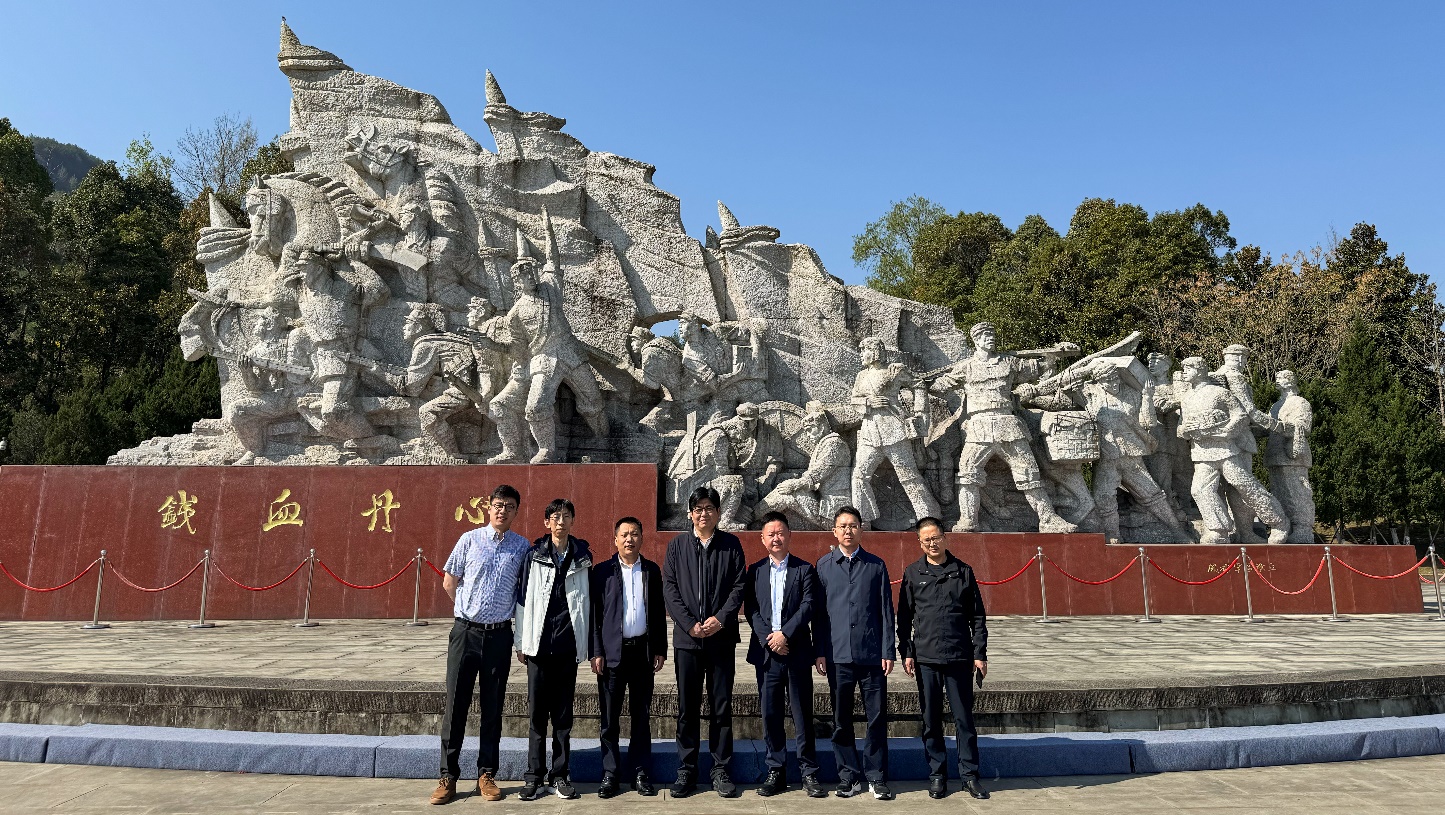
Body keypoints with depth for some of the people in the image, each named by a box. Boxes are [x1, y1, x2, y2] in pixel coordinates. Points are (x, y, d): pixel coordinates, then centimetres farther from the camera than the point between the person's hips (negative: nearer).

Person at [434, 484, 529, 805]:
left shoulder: (522, 546, 2)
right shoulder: (470, 539, 0)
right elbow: (449, 583, 8)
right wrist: (471, 610, 10)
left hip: (499, 635, 1)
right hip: (466, 632, 0)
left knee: (493, 707, 8)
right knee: (456, 704, 4)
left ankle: (486, 774, 19)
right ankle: (448, 776, 14)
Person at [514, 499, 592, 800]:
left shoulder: (583, 556, 6)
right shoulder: (534, 555, 3)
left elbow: (589, 602, 7)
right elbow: (523, 599, 4)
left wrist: (591, 648, 6)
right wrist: (521, 643, 3)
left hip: (568, 645, 1)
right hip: (539, 644, -1)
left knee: (563, 713, 7)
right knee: (537, 713, 4)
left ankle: (560, 774, 17)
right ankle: (535, 775, 15)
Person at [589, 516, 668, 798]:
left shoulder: (652, 570, 7)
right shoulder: (602, 571, 0)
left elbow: (659, 612, 8)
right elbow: (595, 613, -1)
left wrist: (660, 649, 4)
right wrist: (596, 652, -6)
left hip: (643, 650, 2)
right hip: (612, 651, -2)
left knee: (641, 715, 9)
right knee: (609, 717, 5)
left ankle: (640, 772, 18)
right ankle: (610, 773, 16)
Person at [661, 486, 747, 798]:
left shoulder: (731, 544, 4)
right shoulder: (677, 545, 6)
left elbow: (738, 586, -1)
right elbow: (669, 588, 0)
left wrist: (721, 618, -13)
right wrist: (690, 624, -10)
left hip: (721, 637, 0)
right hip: (687, 638, 0)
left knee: (722, 707, 7)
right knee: (687, 708, 7)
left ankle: (720, 769, 18)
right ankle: (686, 770, 18)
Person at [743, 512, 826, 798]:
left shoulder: (805, 569, 3)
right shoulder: (755, 571, 9)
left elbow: (808, 607, -6)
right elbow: (750, 610, 2)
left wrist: (785, 634, -15)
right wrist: (769, 638, -10)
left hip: (797, 652, -2)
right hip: (765, 652, 2)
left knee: (803, 714, 3)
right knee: (770, 715, 7)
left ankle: (809, 772, 12)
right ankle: (776, 772, 17)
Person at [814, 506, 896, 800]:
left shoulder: (876, 565, 5)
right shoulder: (824, 565, 5)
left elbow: (886, 610, 5)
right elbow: (819, 611, 4)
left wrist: (888, 651, -1)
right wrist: (820, 651, 0)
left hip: (872, 654, 0)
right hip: (837, 655, 0)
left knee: (877, 718, 5)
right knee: (842, 720, 8)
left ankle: (876, 777, 18)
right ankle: (849, 776, 21)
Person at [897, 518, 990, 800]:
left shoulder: (963, 571, 4)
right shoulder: (912, 573, 4)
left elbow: (977, 616, 6)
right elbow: (904, 617, 5)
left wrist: (980, 653, 2)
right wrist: (905, 652, 0)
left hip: (960, 658, 0)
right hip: (926, 659, 0)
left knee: (964, 718, 6)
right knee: (931, 721, 8)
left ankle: (969, 774, 18)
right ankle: (937, 774, 20)